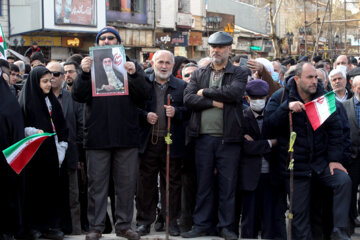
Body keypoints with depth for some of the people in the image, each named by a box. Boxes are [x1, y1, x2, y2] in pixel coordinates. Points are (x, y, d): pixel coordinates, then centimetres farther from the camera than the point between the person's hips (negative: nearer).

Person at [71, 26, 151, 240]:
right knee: (97, 184, 4)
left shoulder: (131, 67, 10)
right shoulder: (91, 66, 9)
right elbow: (78, 95, -2)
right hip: (97, 137, 0)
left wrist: (134, 75, -19)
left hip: (127, 136, 1)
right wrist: (84, 73, -18)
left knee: (127, 184, 6)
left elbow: (145, 94, -2)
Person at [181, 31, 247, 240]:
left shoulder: (239, 73, 5)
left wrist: (205, 92, -6)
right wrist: (214, 102, -11)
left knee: (227, 183, 3)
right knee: (204, 183, 8)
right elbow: (188, 99, -1)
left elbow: (233, 93, -16)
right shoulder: (199, 74, 13)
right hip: (203, 137, 3)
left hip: (228, 137, -2)